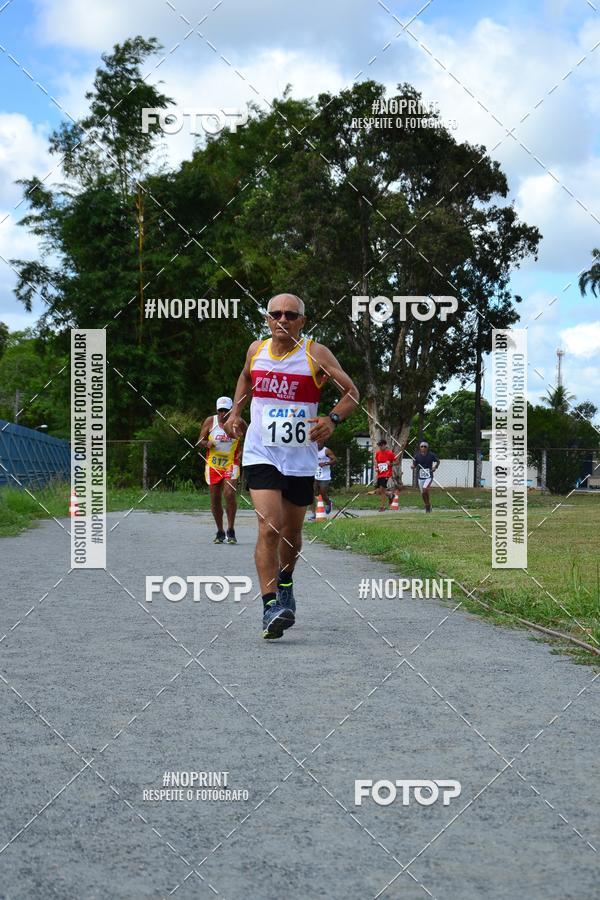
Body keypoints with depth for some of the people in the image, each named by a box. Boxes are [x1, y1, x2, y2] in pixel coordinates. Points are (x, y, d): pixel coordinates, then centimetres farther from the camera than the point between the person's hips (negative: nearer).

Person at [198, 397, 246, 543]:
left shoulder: (238, 423, -3)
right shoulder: (210, 421, -1)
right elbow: (200, 441, 4)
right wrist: (207, 443, -18)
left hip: (231, 464, -2)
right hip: (213, 464, 2)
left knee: (230, 494, -18)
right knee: (215, 499, 4)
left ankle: (231, 531, -7)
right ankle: (220, 533, 18)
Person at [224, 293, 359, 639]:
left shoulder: (316, 354, -6)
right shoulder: (256, 350, 4)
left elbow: (352, 393, -3)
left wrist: (332, 419, -20)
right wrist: (236, 411, 15)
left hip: (300, 457, 0)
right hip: (261, 453, 0)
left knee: (292, 530, 14)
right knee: (269, 526, -17)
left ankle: (285, 582, 44)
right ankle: (271, 606, -19)